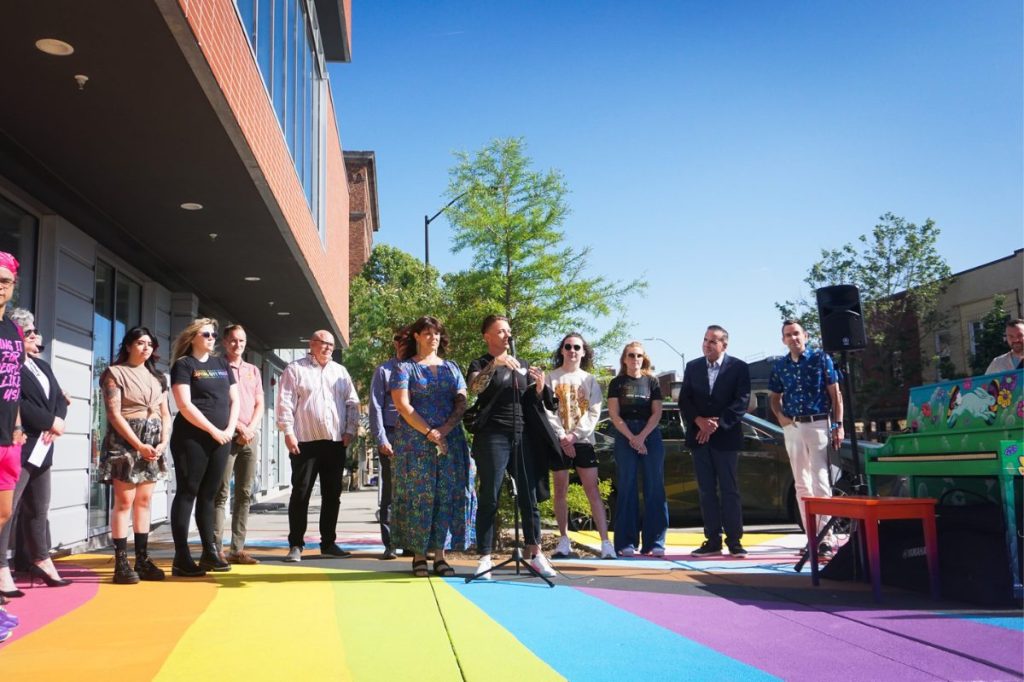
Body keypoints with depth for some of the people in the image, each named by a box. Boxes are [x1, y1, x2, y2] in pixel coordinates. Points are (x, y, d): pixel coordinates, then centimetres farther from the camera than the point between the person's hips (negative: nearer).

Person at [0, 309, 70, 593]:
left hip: (42, 447, 9)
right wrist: (50, 422, -14)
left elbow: (59, 398, 15)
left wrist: (58, 421, -5)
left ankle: (41, 561, 27)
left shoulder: (43, 366, 21)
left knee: (39, 509, 16)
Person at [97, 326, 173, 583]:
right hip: (126, 442, -5)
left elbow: (165, 414, 13)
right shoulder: (115, 373, -1)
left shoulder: (157, 376, 16)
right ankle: (121, 563, -5)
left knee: (144, 502, 6)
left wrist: (163, 442, -4)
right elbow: (114, 415, -10)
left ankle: (143, 560, 9)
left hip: (154, 443, 5)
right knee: (124, 502, -7)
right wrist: (139, 445, -16)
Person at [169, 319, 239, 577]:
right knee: (187, 493, -3)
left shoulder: (222, 364, 16)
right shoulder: (183, 364, -2)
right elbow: (185, 405, -12)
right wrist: (213, 430, -13)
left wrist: (229, 429, -1)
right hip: (192, 439, -6)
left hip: (221, 439, 6)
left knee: (209, 495, 10)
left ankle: (210, 551, 15)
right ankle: (181, 557, -1)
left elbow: (234, 400, 14)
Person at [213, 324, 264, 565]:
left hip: (251, 437, 5)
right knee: (221, 493, -6)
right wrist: (239, 427, -10)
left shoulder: (253, 371, 18)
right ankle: (215, 548, -4)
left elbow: (259, 404, 13)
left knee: (245, 493, 5)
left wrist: (251, 428, -3)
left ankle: (237, 549, 9)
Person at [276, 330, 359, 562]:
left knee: (332, 494, 8)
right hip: (305, 441, -4)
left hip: (336, 442, 4)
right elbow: (285, 403, -4)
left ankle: (328, 543, 17)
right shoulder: (295, 369, 2)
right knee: (300, 493, -2)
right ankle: (295, 545, 4)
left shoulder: (340, 371, 15)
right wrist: (288, 432, -12)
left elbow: (352, 403, 14)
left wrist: (350, 430, 3)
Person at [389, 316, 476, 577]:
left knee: (447, 496, 0)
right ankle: (419, 556, 4)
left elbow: (461, 403, 7)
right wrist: (430, 433, -14)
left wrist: (446, 429, -10)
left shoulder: (451, 368, 15)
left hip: (450, 441, 4)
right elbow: (402, 405, -7)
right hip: (415, 443, -4)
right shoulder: (405, 368, 3)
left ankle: (439, 554, 7)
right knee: (418, 497, -3)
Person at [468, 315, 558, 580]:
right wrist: (494, 364, -31)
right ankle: (485, 558, 0)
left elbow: (534, 404, 18)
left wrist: (540, 387, -2)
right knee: (489, 499, -5)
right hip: (493, 437, -4)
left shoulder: (522, 366, 19)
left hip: (524, 436, 5)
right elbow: (475, 387, -18)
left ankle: (536, 555, 11)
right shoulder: (480, 364, 4)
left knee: (530, 497, 4)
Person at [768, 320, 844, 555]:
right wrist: (780, 417, 2)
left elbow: (835, 393, -1)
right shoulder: (780, 366, 10)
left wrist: (838, 425, -8)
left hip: (818, 424, -4)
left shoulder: (821, 358, 0)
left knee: (821, 482, -9)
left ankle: (826, 538, -9)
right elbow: (775, 397, 21)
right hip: (792, 428, 4)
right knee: (802, 484, 7)